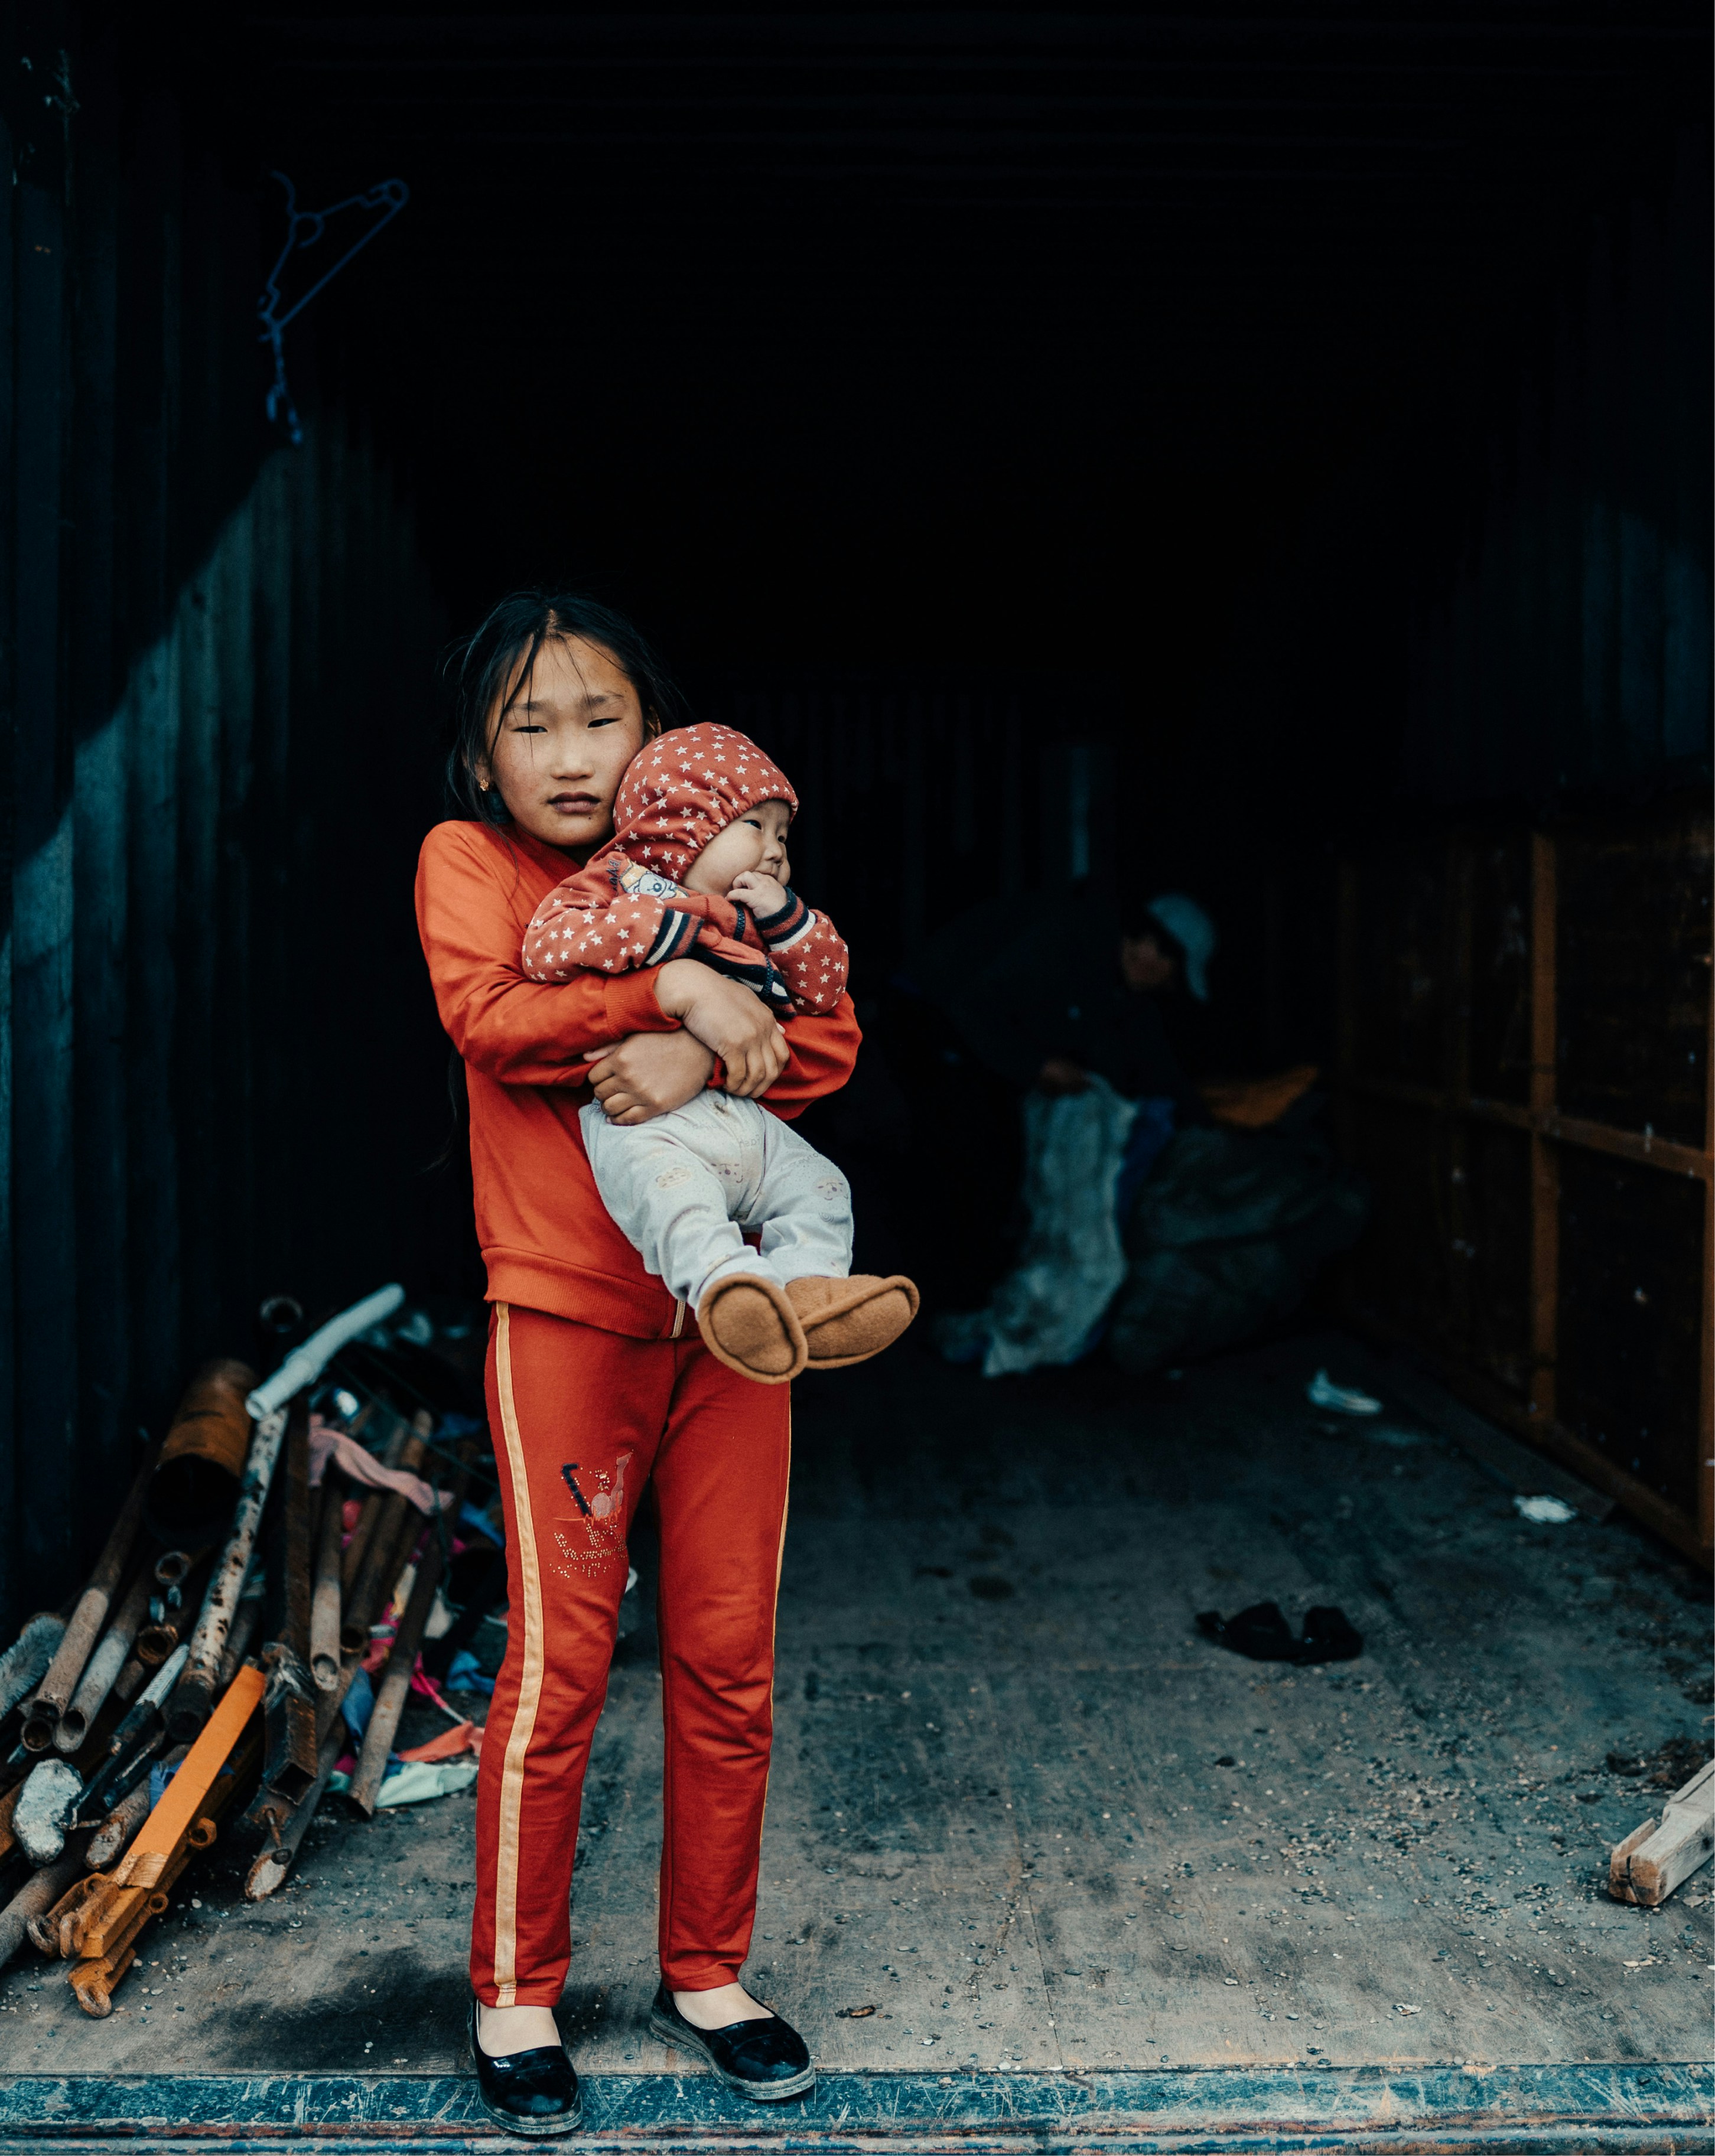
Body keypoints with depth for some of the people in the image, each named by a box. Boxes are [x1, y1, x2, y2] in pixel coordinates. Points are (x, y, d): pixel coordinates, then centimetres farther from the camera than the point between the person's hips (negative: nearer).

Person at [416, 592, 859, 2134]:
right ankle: (515, 1995, 18)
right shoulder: (467, 858, 3)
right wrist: (675, 990, -20)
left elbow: (829, 1048, 0)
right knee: (560, 1657, -2)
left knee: (730, 1657, 8)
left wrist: (703, 1057, -18)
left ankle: (706, 1975, 25)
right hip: (567, 1311, -3)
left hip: (728, 1308, 4)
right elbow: (488, 1015, -17)